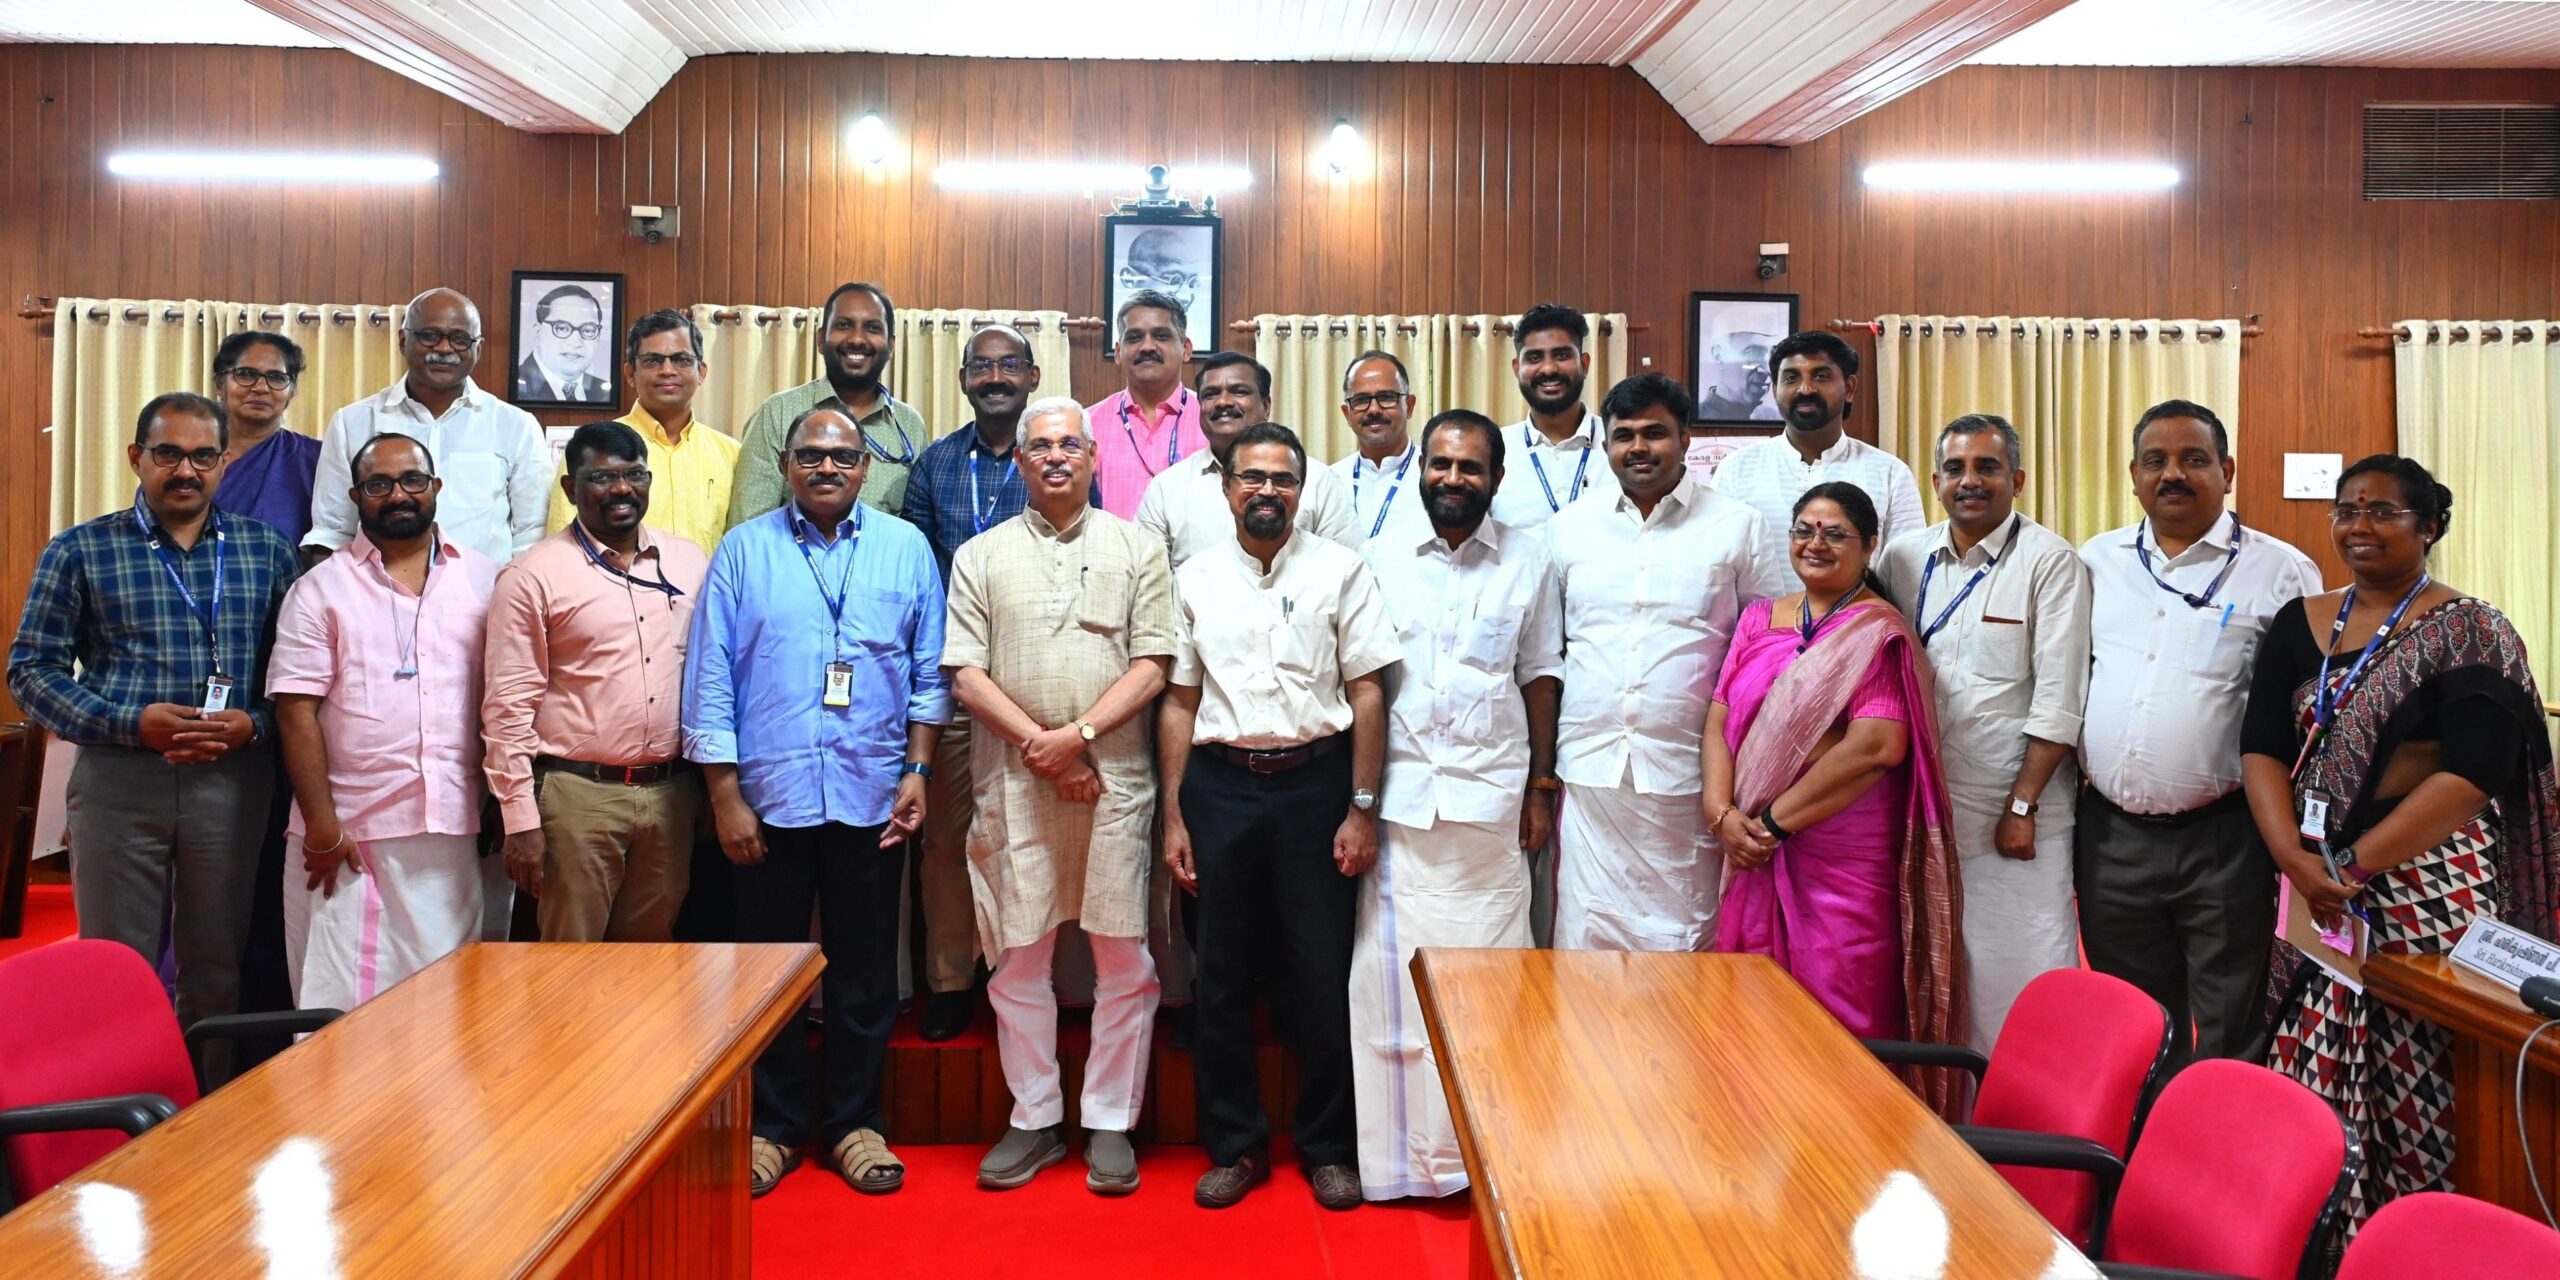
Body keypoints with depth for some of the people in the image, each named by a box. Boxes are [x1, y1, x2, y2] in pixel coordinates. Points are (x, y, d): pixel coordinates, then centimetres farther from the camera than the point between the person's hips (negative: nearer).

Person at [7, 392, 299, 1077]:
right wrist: (132, 723, -13)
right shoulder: (80, 551, 3)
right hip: (118, 781, -1)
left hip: (232, 782, 1)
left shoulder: (266, 550, 7)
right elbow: (31, 668, 1)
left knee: (218, 971, 10)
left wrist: (252, 723, -13)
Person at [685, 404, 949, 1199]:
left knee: (865, 968, 9)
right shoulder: (744, 552, 2)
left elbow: (930, 671, 6)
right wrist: (725, 796, -5)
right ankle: (773, 1124, 23)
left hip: (872, 797, 1)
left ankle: (853, 1120, 23)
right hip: (770, 794, 0)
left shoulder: (906, 549, 5)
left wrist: (917, 769, -2)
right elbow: (709, 681, -1)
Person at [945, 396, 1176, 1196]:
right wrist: (1041, 748, -9)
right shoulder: (981, 557, 9)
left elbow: (1152, 667, 0)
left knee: (1123, 956, 2)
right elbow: (965, 675, 1)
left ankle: (1110, 1124, 15)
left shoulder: (1136, 550, 7)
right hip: (1013, 782, 1)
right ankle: (1035, 1122, 21)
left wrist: (1079, 733, -13)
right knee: (1019, 956, 7)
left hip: (1115, 779, -1)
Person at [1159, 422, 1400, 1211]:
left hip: (1315, 781, -2)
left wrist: (1362, 808, -5)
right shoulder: (1195, 578, 7)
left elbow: (1367, 693, 0)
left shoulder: (1339, 570, 2)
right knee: (1222, 975, 8)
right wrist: (1173, 818, 4)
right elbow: (1179, 703, 8)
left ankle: (1327, 1147, 21)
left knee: (1323, 975, 4)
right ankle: (1235, 1145, 23)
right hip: (1220, 783, 2)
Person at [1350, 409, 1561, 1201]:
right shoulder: (1379, 558, 6)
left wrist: (1540, 786, 6)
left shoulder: (1529, 562, 6)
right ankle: (1398, 1152, 12)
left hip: (1491, 795, 0)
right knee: (1392, 969, 2)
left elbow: (1540, 676, 9)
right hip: (1399, 794, 0)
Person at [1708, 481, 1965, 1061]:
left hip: (1847, 860, -5)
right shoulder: (1758, 620, 14)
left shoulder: (1879, 632, -4)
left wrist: (1774, 819, -13)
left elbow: (1878, 746, -16)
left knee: (1841, 1015, -1)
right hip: (1755, 856, 5)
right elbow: (1719, 722, 9)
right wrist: (1722, 813, -9)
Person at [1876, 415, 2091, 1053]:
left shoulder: (2051, 562, -5)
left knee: (2021, 976, 0)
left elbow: (2058, 700, -9)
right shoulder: (1903, 558, 7)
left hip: (2016, 809, -4)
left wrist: (2021, 806, -11)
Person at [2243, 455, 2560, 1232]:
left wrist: (2358, 863, -18)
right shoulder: (2297, 626, 10)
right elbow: (2262, 747, 3)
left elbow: (2475, 772, -13)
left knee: (2417, 1083, -3)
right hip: (2311, 883, 4)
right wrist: (2293, 856, -13)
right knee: (2310, 1080, 5)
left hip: (2428, 884, -4)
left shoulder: (2472, 635, -3)